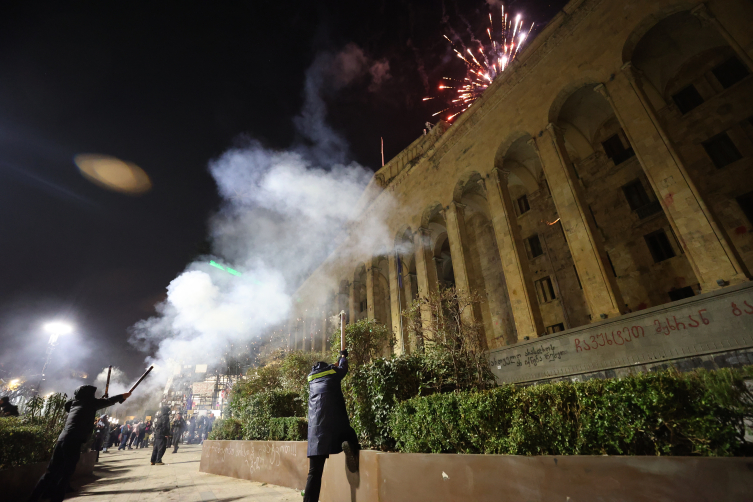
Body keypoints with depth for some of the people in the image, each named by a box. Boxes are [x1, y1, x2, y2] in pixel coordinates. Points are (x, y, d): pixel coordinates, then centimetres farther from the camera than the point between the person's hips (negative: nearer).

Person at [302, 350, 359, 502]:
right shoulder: (332, 372, 13)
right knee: (350, 437, 23)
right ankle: (350, 446, -12)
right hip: (336, 423, -3)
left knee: (315, 471, 6)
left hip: (316, 426, 3)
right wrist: (343, 356, 55)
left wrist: (337, 360, 58)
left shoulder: (312, 379, 22)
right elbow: (343, 367, 34)